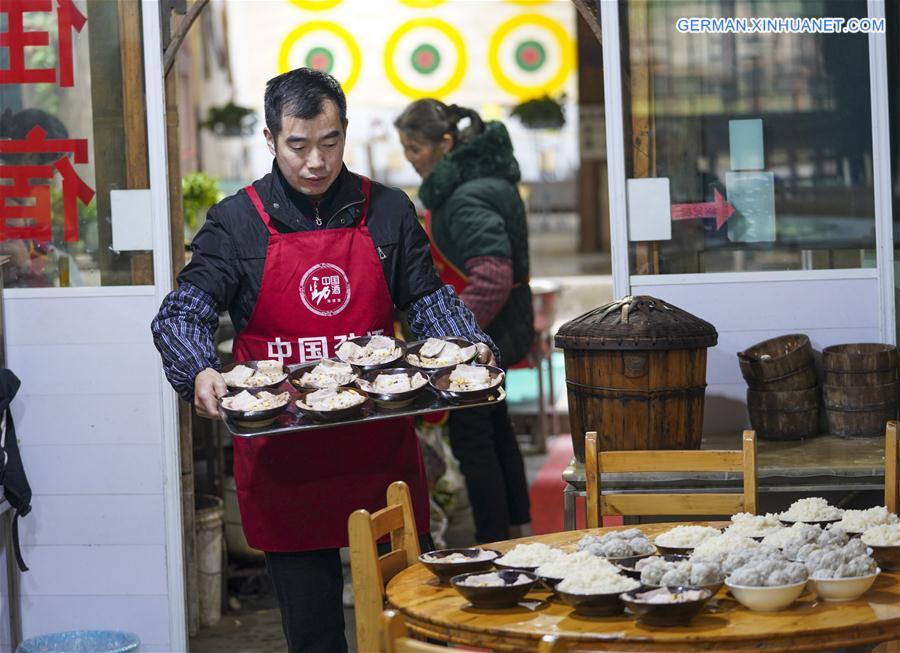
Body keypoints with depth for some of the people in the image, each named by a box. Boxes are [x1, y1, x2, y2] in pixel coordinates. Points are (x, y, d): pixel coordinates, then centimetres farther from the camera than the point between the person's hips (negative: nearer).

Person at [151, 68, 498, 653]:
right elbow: (182, 314, -3)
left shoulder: (388, 212, 7)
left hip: (382, 450, 2)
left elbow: (427, 299, 10)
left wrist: (470, 347, -9)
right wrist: (200, 372, -23)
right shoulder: (236, 222, 1)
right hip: (283, 458, -1)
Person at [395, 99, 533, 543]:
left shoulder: (466, 199, -24)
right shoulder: (482, 176, 8)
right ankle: (515, 527, 34)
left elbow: (492, 277, -30)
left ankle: (493, 544, 6)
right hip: (493, 334, 11)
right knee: (493, 428, 21)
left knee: (471, 440, -1)